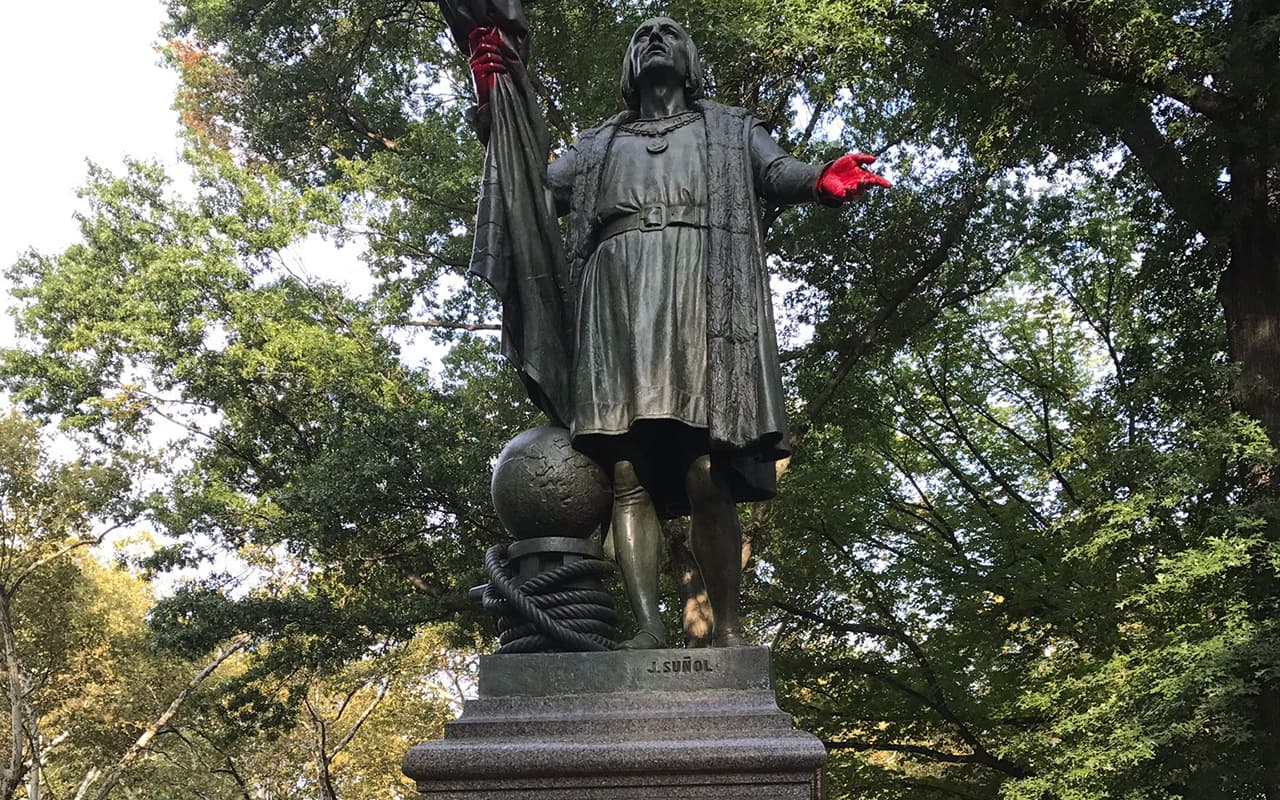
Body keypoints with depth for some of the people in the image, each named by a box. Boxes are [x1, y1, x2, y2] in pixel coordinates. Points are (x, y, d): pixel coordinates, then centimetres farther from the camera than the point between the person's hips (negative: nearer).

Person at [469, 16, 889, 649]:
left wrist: (822, 180, -13)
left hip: (701, 284, -2)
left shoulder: (730, 128, 30)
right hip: (617, 292, 2)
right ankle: (647, 626, -20)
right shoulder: (598, 144, 35)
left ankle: (728, 629, -13)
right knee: (628, 472, -14)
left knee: (706, 471, -15)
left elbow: (778, 174, 12)